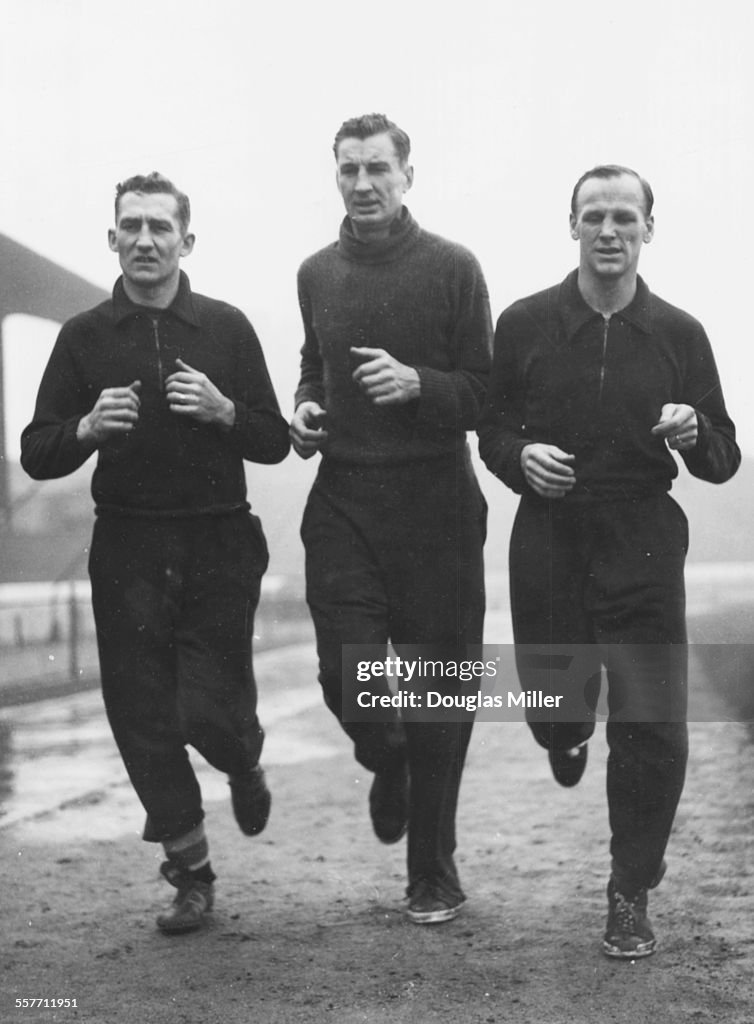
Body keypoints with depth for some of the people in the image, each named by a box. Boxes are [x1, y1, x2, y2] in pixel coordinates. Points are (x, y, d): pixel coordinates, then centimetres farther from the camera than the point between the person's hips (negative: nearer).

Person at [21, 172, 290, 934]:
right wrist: (88, 427, -17)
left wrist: (222, 410, -15)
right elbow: (35, 455, 2)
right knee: (142, 718, 2)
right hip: (127, 549, 1)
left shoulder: (226, 328, 3)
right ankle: (190, 873, 21)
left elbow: (274, 443, 4)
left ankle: (244, 763, 30)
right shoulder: (84, 337, 4)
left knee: (209, 709, -8)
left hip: (218, 548, -1)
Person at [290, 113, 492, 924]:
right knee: (347, 676, -6)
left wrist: (417, 383, -19)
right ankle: (387, 764, 32)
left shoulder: (451, 268, -1)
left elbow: (486, 393, -2)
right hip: (342, 500, 3)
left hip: (436, 501, -3)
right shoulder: (317, 274, 11)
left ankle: (432, 875, 19)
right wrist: (304, 409, 7)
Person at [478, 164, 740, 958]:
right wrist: (521, 459, -10)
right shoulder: (524, 324, 1)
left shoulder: (679, 335, 2)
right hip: (548, 543, 0)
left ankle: (630, 897, 15)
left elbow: (723, 463, 5)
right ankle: (568, 734, 49)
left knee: (653, 729, -4)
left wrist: (695, 435, -17)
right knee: (551, 707, 8)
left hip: (643, 550, 0)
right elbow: (491, 429, 11)